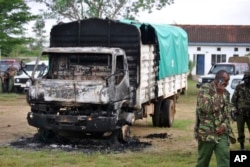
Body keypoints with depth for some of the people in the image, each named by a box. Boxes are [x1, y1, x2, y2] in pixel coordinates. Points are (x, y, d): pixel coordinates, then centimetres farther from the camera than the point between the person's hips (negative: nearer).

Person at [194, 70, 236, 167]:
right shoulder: (205, 89, -7)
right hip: (206, 132, -5)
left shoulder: (225, 93, 13)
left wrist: (224, 125, -4)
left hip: (222, 132, 5)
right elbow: (206, 107, -20)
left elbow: (228, 113, 16)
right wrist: (219, 93, -14)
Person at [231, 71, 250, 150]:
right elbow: (233, 100, 1)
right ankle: (242, 147, 17)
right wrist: (234, 111, -6)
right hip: (240, 113, -1)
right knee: (240, 132, 5)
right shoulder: (239, 87, -2)